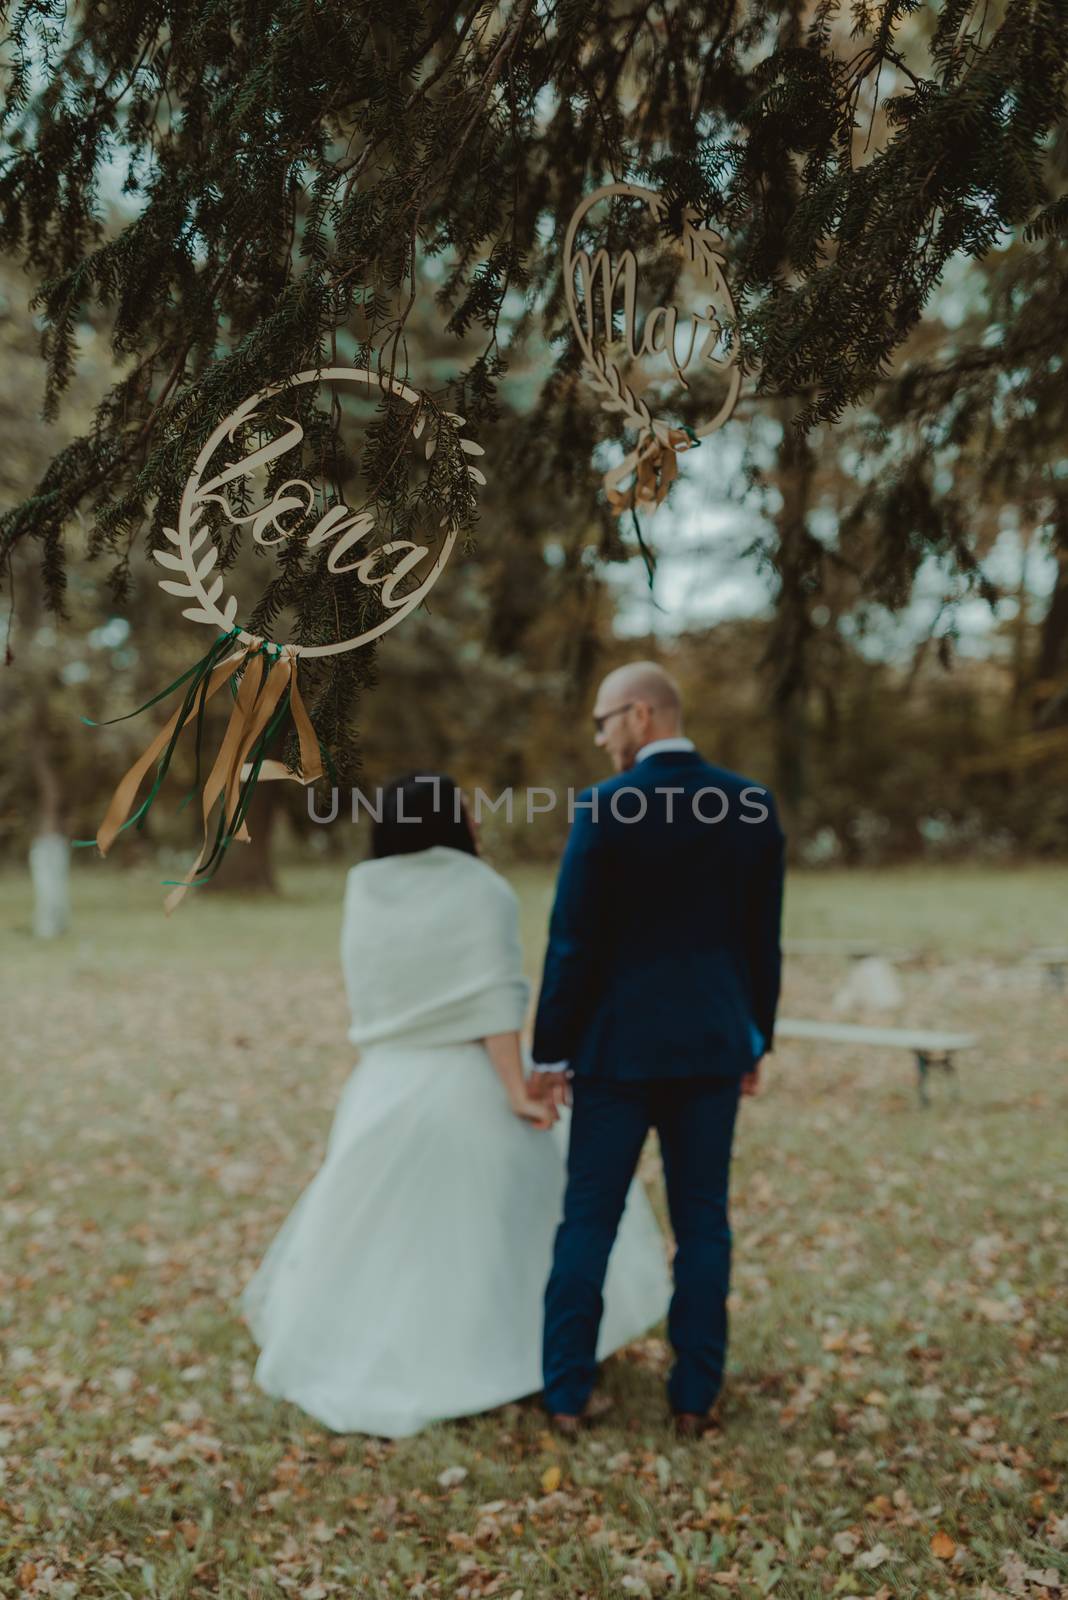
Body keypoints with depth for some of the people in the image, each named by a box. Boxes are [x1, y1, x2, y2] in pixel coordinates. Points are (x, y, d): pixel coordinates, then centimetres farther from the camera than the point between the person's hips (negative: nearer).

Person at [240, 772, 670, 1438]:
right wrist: (518, 1089, -17)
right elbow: (492, 1003, -18)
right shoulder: (480, 890, -10)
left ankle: (330, 1355, 26)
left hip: (384, 1087, 5)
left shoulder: (365, 895, 5)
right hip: (467, 1088, -5)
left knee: (374, 1233, 17)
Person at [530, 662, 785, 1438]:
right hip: (713, 1044, 3)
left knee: (589, 1221, 8)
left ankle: (567, 1396, 16)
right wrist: (756, 1041, 15)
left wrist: (550, 1053, -2)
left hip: (618, 1045, -3)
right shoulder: (751, 806, 1)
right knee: (703, 1223, 11)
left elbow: (573, 944, -11)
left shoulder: (604, 809, -12)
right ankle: (696, 1397, 18)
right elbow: (764, 940, 5)